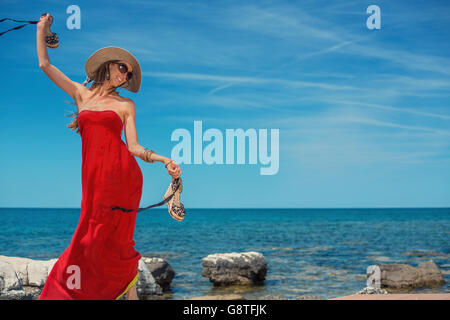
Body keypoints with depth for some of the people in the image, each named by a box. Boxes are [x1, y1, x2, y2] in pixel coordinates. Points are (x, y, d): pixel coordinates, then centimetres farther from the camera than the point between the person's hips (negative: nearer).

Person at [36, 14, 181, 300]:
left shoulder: (126, 105, 11)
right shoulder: (81, 93, 16)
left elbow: (134, 147, 5)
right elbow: (45, 65, 18)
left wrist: (165, 160, -8)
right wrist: (42, 28, 22)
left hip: (122, 174, -2)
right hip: (94, 177, 2)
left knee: (116, 240, -3)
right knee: (92, 239, 1)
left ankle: (131, 294, 7)